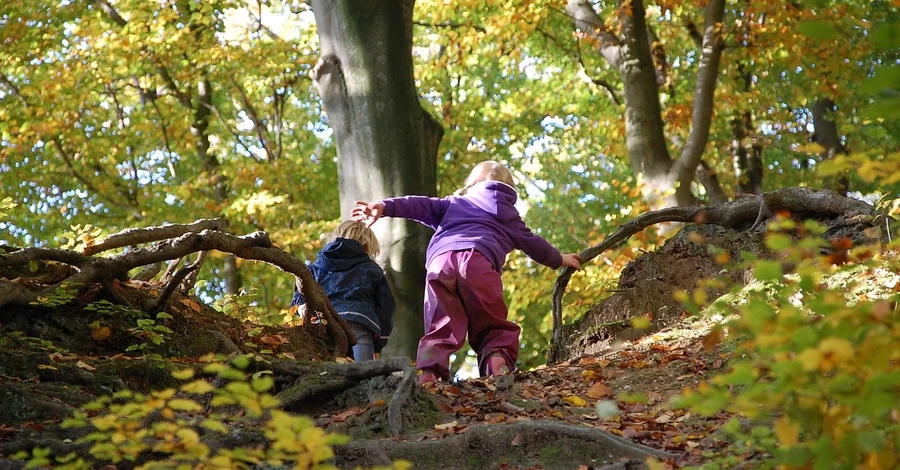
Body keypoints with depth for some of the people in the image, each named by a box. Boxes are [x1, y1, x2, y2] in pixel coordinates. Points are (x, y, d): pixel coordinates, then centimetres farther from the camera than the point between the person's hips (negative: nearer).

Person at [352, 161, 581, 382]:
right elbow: (533, 244, 45)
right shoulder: (508, 215, 35)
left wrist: (385, 207, 9)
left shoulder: (453, 203, 37)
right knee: (494, 327, 5)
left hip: (440, 261, 1)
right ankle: (498, 362, -24)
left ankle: (429, 371, -27)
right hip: (478, 260, -1)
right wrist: (559, 259, 63)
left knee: (440, 327, -2)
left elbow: (421, 205, 22)